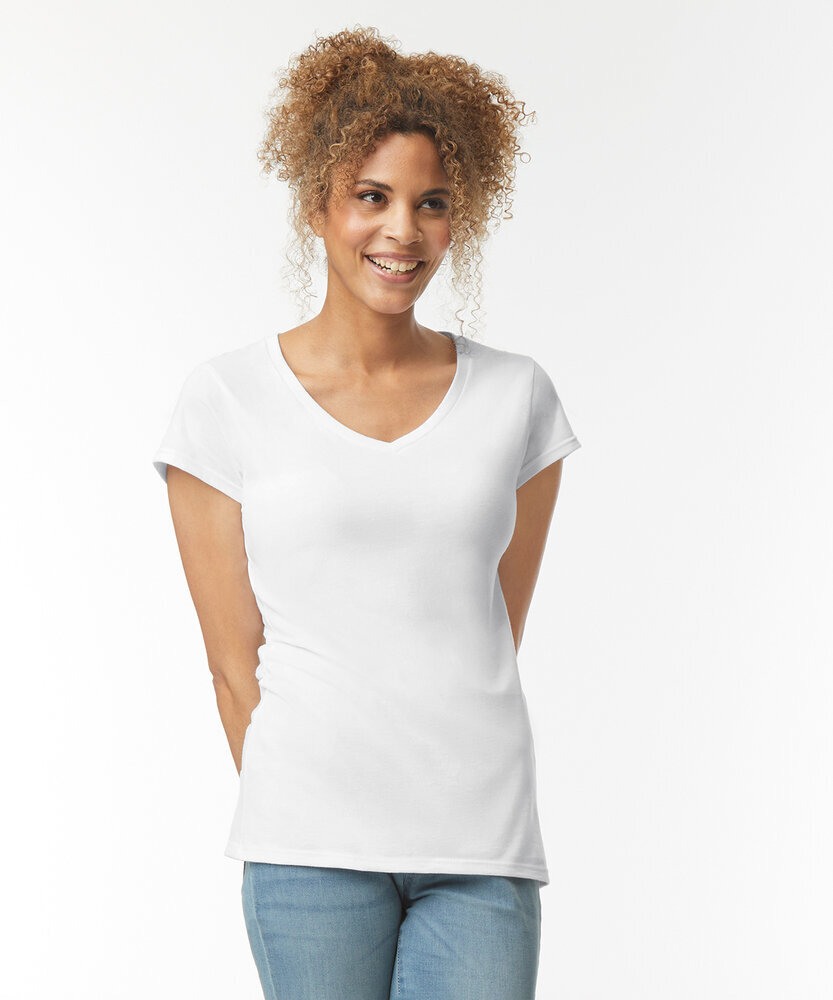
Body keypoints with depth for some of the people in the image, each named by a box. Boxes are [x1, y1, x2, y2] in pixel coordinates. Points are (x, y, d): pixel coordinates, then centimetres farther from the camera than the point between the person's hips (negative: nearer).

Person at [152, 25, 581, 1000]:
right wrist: (299, 832, 4)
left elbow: (496, 634, 10)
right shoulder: (227, 399, 0)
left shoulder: (516, 397, 6)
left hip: (485, 845, 2)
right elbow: (235, 659, 2)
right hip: (313, 847, -1)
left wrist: (434, 798, 8)